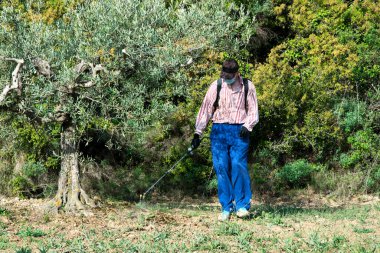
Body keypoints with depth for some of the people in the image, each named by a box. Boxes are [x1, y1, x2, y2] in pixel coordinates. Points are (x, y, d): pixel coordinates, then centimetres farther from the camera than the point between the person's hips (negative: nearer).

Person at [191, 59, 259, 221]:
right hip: (219, 131, 1)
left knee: (239, 165, -12)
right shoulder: (216, 86, 5)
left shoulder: (247, 87, 4)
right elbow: (206, 110, 6)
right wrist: (198, 133, 3)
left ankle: (242, 205, -5)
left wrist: (247, 126, -11)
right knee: (221, 168, -2)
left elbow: (253, 111, 7)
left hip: (239, 132, -1)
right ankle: (226, 207, 5)